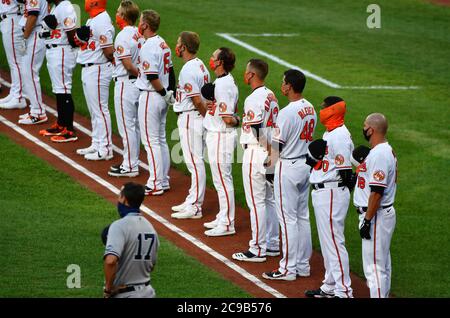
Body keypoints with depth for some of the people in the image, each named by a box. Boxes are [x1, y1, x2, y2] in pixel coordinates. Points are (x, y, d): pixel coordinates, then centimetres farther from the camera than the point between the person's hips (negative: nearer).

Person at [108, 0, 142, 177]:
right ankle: (131, 162, 24)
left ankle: (130, 166, 1)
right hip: (138, 83, 9)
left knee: (126, 126, -3)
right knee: (135, 126, 16)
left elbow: (128, 65, -22)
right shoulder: (139, 34, 8)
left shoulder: (123, 36, -18)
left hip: (125, 83, -9)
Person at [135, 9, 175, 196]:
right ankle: (164, 181, 20)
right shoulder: (163, 44, 9)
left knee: (151, 141, -5)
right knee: (161, 139, 15)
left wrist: (165, 94, -12)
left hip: (151, 95, -9)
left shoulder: (148, 47, -20)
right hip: (163, 97, 9)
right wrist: (170, 92, 13)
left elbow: (152, 77, -23)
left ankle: (155, 184, -4)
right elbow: (170, 71, 13)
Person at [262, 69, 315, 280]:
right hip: (306, 164, 8)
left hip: (288, 166, -8)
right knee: (303, 217, 14)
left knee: (287, 219, -3)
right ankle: (303, 265, 20)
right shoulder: (311, 109, 5)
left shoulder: (287, 112, -21)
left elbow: (277, 145, -17)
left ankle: (288, 269, 0)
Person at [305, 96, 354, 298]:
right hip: (320, 191, 11)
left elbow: (344, 171, -20)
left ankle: (343, 291, -8)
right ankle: (330, 287, 27)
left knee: (333, 241, -10)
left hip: (332, 192, -11)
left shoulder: (339, 136, -18)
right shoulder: (329, 133, 15)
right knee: (327, 241, 17)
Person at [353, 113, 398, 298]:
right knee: (382, 263, 17)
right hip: (383, 213, 11)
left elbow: (377, 191, -24)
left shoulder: (379, 154, -21)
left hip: (377, 216, -11)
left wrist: (367, 220, -22)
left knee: (374, 264, -8)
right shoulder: (386, 150, 13)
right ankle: (383, 295, 25)